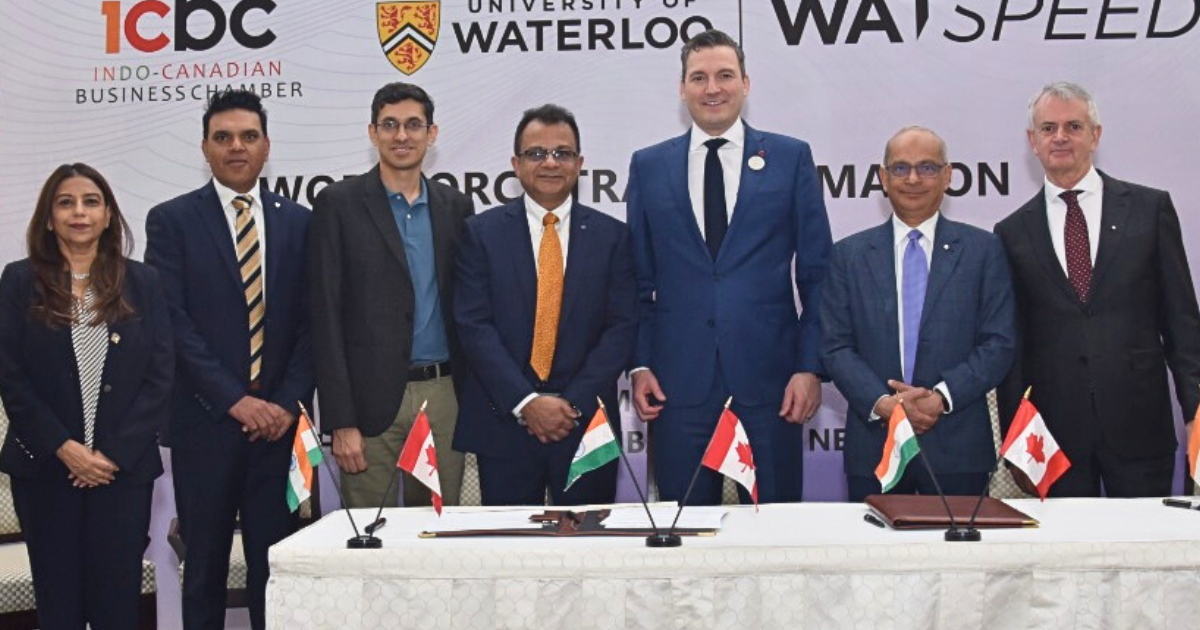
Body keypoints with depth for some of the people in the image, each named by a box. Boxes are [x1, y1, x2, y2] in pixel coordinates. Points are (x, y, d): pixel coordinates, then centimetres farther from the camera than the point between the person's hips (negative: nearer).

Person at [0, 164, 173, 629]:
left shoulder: (141, 283, 5)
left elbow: (161, 376, 0)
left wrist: (114, 454, -9)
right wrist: (63, 448, -12)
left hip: (124, 468, 0)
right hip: (45, 469, 0)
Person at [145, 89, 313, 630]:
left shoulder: (297, 221, 10)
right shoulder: (171, 220, 1)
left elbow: (310, 322, 6)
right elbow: (172, 322, -7)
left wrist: (287, 402, -6)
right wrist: (235, 400, -12)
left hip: (278, 418, 2)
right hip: (205, 421, -2)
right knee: (205, 562, 7)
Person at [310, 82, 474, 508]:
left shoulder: (456, 207, 11)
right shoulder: (338, 204, 1)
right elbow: (326, 316, -4)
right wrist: (340, 421, -10)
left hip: (443, 394, 3)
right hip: (373, 399, -3)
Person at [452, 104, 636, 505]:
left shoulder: (611, 236, 6)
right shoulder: (482, 232, 4)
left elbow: (622, 327, 0)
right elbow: (474, 325, -4)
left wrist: (574, 403, -11)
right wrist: (526, 402, -14)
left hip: (586, 423, 1)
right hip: (504, 424, 0)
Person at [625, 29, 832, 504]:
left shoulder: (791, 158, 5)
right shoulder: (648, 166, 9)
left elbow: (817, 273, 3)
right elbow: (640, 279, 10)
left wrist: (811, 366, -4)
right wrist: (640, 364, 1)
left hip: (768, 375, -1)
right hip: (679, 380, 1)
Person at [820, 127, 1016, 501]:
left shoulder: (983, 250, 6)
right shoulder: (849, 254, 8)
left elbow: (1000, 342, 0)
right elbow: (835, 346, 2)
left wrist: (943, 396, -13)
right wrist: (881, 402, -14)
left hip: (958, 446, 0)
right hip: (873, 446, 1)